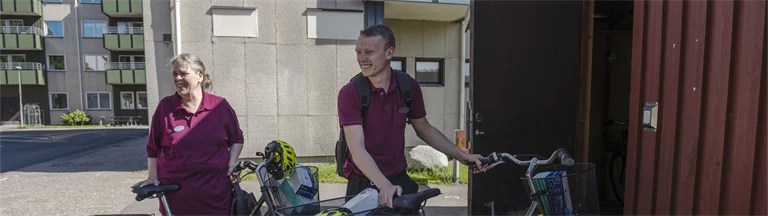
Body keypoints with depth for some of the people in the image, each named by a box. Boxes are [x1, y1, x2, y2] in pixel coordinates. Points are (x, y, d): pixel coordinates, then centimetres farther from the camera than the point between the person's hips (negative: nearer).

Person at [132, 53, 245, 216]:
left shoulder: (220, 106, -1)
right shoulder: (165, 107, 1)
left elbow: (237, 139, 10)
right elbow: (153, 146, 10)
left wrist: (232, 163, -2)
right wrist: (153, 176, 6)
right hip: (175, 192, 1)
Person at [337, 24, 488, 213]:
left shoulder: (409, 86, -4)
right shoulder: (349, 93, -16)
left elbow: (424, 129, 9)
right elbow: (357, 149, -23)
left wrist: (462, 155, 5)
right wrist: (384, 185, -35)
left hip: (400, 180, 3)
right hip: (364, 184, -3)